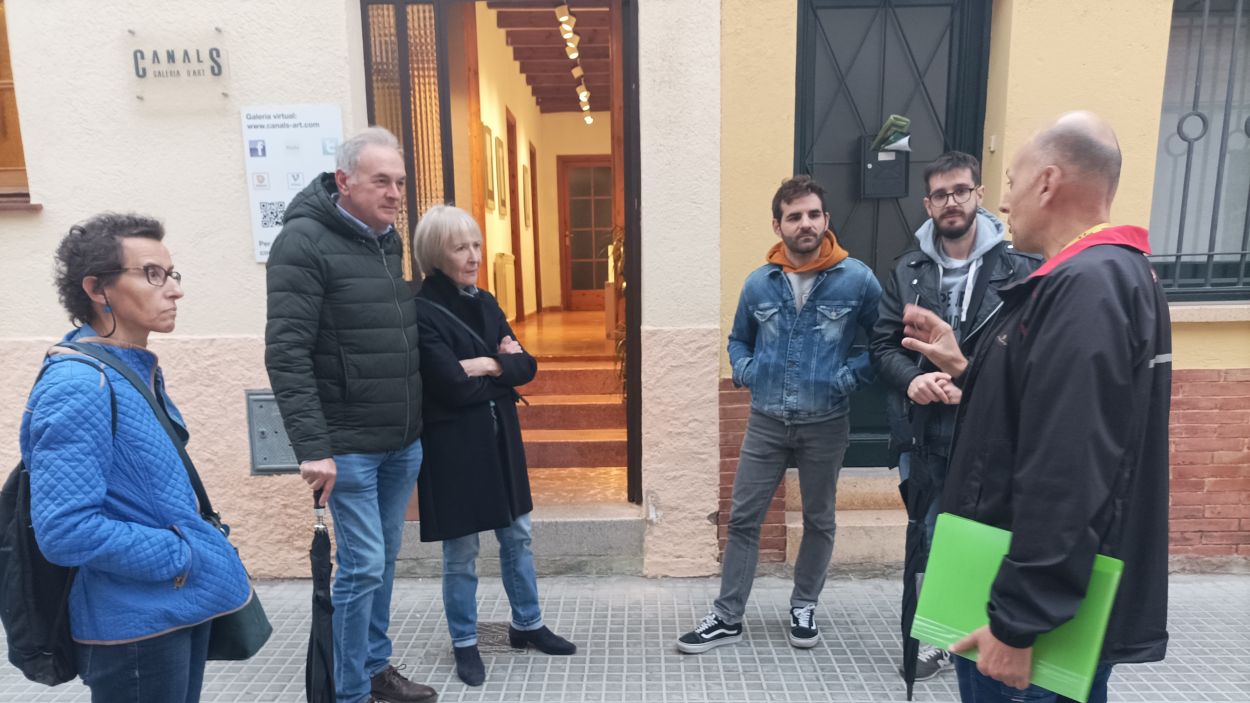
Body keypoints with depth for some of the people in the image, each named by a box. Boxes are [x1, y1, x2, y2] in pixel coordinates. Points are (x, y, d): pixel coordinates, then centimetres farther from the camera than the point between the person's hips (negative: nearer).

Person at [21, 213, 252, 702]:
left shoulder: (139, 370, 6)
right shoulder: (78, 386, -22)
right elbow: (64, 530, -28)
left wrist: (199, 547, 8)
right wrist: (178, 556, -18)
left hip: (183, 605, 9)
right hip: (136, 625, -8)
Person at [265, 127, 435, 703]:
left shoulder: (389, 240, 10)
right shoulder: (304, 241, -12)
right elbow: (286, 353, -17)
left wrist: (418, 422, 13)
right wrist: (311, 447, -21)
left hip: (404, 442, 7)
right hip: (349, 448, -7)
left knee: (384, 559, 17)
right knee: (362, 567, 1)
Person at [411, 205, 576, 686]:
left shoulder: (485, 303, 7)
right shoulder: (421, 313, -14)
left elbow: (526, 366, 1)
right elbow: (455, 387, -22)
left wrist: (487, 366, -16)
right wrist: (502, 367, -8)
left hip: (500, 437, 7)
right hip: (454, 445, -7)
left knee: (517, 536, 18)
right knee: (461, 552, 9)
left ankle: (528, 625, 36)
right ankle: (465, 644, 29)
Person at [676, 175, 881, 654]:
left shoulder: (857, 279, -8)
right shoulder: (758, 283, -1)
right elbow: (738, 340, 15)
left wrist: (851, 375, -11)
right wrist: (744, 372, -3)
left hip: (825, 424, -1)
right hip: (766, 421, 2)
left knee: (818, 520, 15)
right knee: (742, 518, 5)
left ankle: (803, 608, 37)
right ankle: (727, 617, 19)